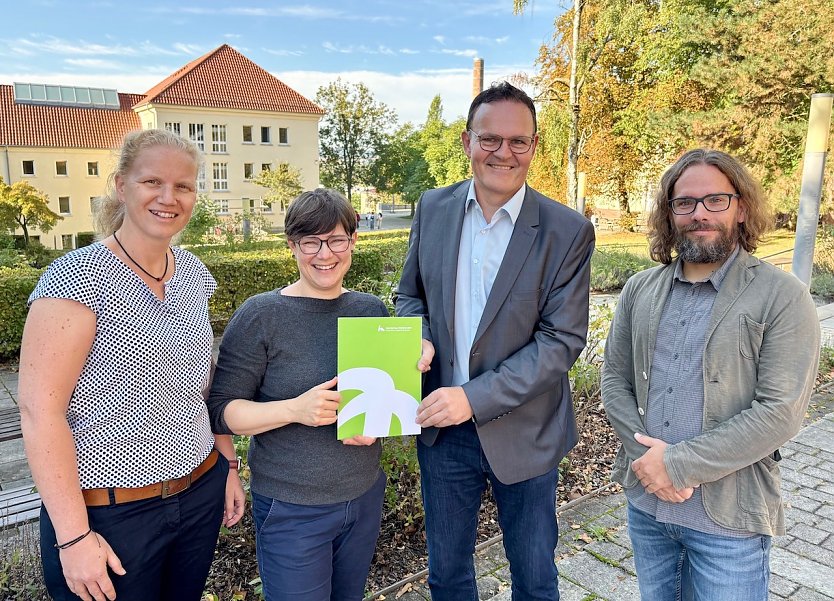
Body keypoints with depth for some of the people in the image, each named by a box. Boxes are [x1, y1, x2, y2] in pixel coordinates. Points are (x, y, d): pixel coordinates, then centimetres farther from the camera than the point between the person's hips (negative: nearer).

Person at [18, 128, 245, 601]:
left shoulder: (195, 274, 3)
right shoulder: (78, 276, -15)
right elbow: (40, 411, -17)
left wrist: (229, 465, 12)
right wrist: (74, 537, -17)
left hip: (201, 494, 6)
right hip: (109, 514, -5)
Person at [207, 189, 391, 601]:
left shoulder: (371, 309, 1)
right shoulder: (261, 316, -13)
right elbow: (220, 410, -12)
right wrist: (294, 410, -27)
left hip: (364, 497, 5)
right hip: (292, 511, -5)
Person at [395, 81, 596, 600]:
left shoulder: (568, 231, -13)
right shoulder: (434, 208, -2)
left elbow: (562, 340, -16)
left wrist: (476, 397, -23)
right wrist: (417, 338, -14)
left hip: (524, 434, -2)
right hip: (443, 429, 3)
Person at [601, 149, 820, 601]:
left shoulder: (783, 299, -11)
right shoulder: (640, 290, 3)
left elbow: (780, 412, -17)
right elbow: (615, 380, 3)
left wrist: (678, 463, -18)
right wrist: (647, 458, -12)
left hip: (728, 519, -4)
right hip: (644, 503, 4)